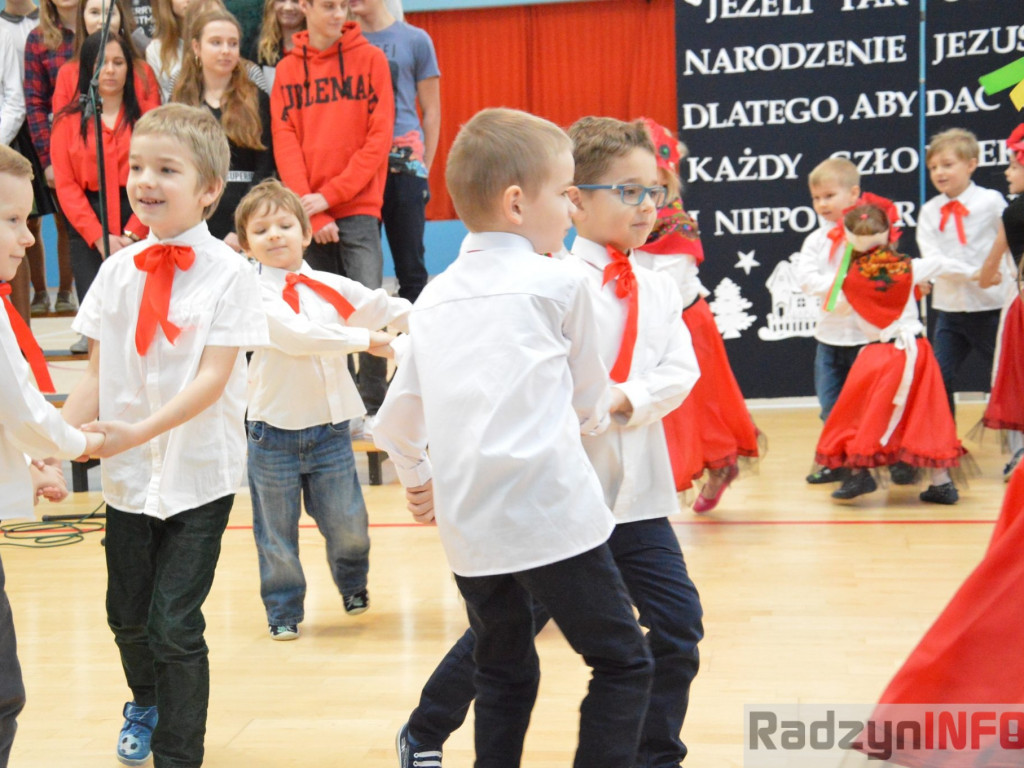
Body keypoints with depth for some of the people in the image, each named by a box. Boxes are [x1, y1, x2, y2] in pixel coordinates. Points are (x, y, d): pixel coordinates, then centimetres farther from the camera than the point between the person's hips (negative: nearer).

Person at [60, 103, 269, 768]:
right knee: (127, 612, 16)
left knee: (174, 623, -6)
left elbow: (214, 377, -17)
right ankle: (146, 705, 47)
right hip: (128, 472, 4)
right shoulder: (117, 272, 2)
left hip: (198, 471, -4)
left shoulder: (229, 272, -11)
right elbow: (97, 374, 3)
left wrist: (142, 429, -27)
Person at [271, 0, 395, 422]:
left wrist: (331, 194, -10)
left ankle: (373, 403, -2)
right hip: (308, 216, 2)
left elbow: (379, 137, -3)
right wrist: (313, 212, -9)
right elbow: (286, 145, 2)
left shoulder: (370, 59, 2)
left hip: (358, 206, -2)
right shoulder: (287, 70, 7)